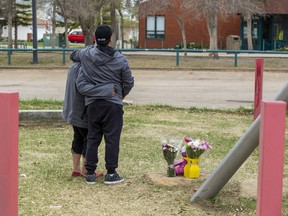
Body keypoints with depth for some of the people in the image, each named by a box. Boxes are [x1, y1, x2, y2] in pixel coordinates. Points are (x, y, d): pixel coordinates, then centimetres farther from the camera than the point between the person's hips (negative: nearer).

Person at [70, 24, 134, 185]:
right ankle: (111, 173, 4)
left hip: (93, 103, 3)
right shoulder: (121, 60, -5)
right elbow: (129, 82, 4)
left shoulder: (87, 54, -2)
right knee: (112, 138, 2)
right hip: (113, 103, -2)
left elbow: (73, 55, 21)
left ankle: (90, 173, 12)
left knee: (93, 138, 10)